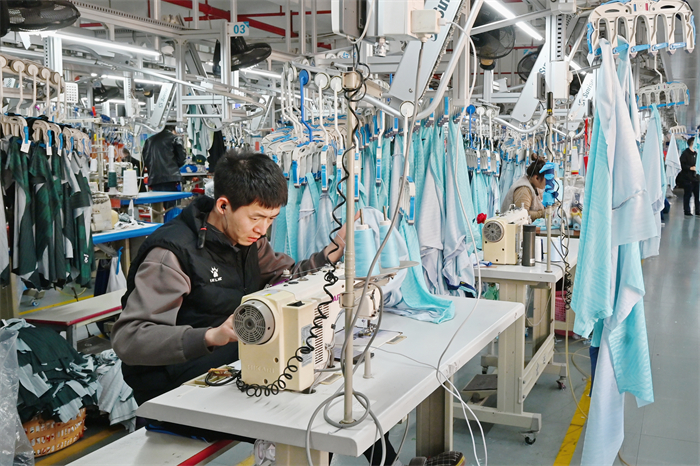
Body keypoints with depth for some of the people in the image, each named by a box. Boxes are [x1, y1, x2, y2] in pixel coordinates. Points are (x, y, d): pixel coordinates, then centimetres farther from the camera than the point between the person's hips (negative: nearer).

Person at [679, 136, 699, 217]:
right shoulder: (685, 153, -10)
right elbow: (682, 165, -16)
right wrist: (690, 168, -19)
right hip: (687, 178, -8)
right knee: (687, 195, -1)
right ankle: (687, 211, 7)